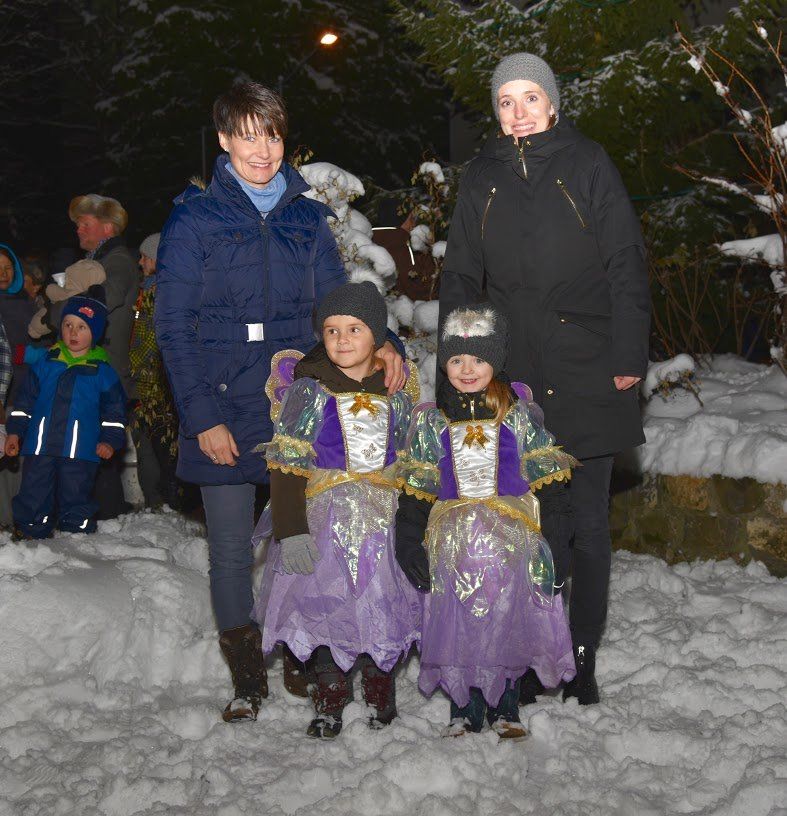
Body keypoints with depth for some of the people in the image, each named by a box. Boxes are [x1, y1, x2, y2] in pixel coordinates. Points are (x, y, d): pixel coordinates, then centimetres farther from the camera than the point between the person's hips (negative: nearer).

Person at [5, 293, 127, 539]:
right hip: (40, 447, 2)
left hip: (80, 451, -2)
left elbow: (114, 408, 8)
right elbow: (26, 400, 13)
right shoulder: (46, 363, 9)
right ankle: (28, 535, 18)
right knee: (33, 498, 5)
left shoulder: (102, 371, 4)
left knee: (76, 500, 4)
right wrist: (15, 431, 8)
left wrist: (110, 440, -1)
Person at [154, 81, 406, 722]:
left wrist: (382, 342, -9)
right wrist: (203, 417, -10)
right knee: (232, 548, 5)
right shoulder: (194, 220, 1)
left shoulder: (308, 219, 11)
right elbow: (174, 327, -3)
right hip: (225, 415, -2)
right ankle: (248, 680, 21)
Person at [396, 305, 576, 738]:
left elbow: (548, 480, 4)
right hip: (453, 544, 1)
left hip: (511, 540, -1)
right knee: (457, 627, 0)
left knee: (510, 621, 1)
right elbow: (415, 490, 6)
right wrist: (410, 543, -1)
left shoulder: (519, 417, 3)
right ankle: (464, 710, 17)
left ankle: (506, 707, 20)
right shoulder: (430, 423, 6)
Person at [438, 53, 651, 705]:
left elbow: (626, 266, -1)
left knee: (588, 522, 3)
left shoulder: (588, 165, 2)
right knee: (538, 519, 5)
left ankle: (583, 658, 15)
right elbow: (460, 278, 15)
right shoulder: (482, 179, 11)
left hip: (587, 373, -2)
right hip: (516, 378, 2)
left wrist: (629, 356, -7)